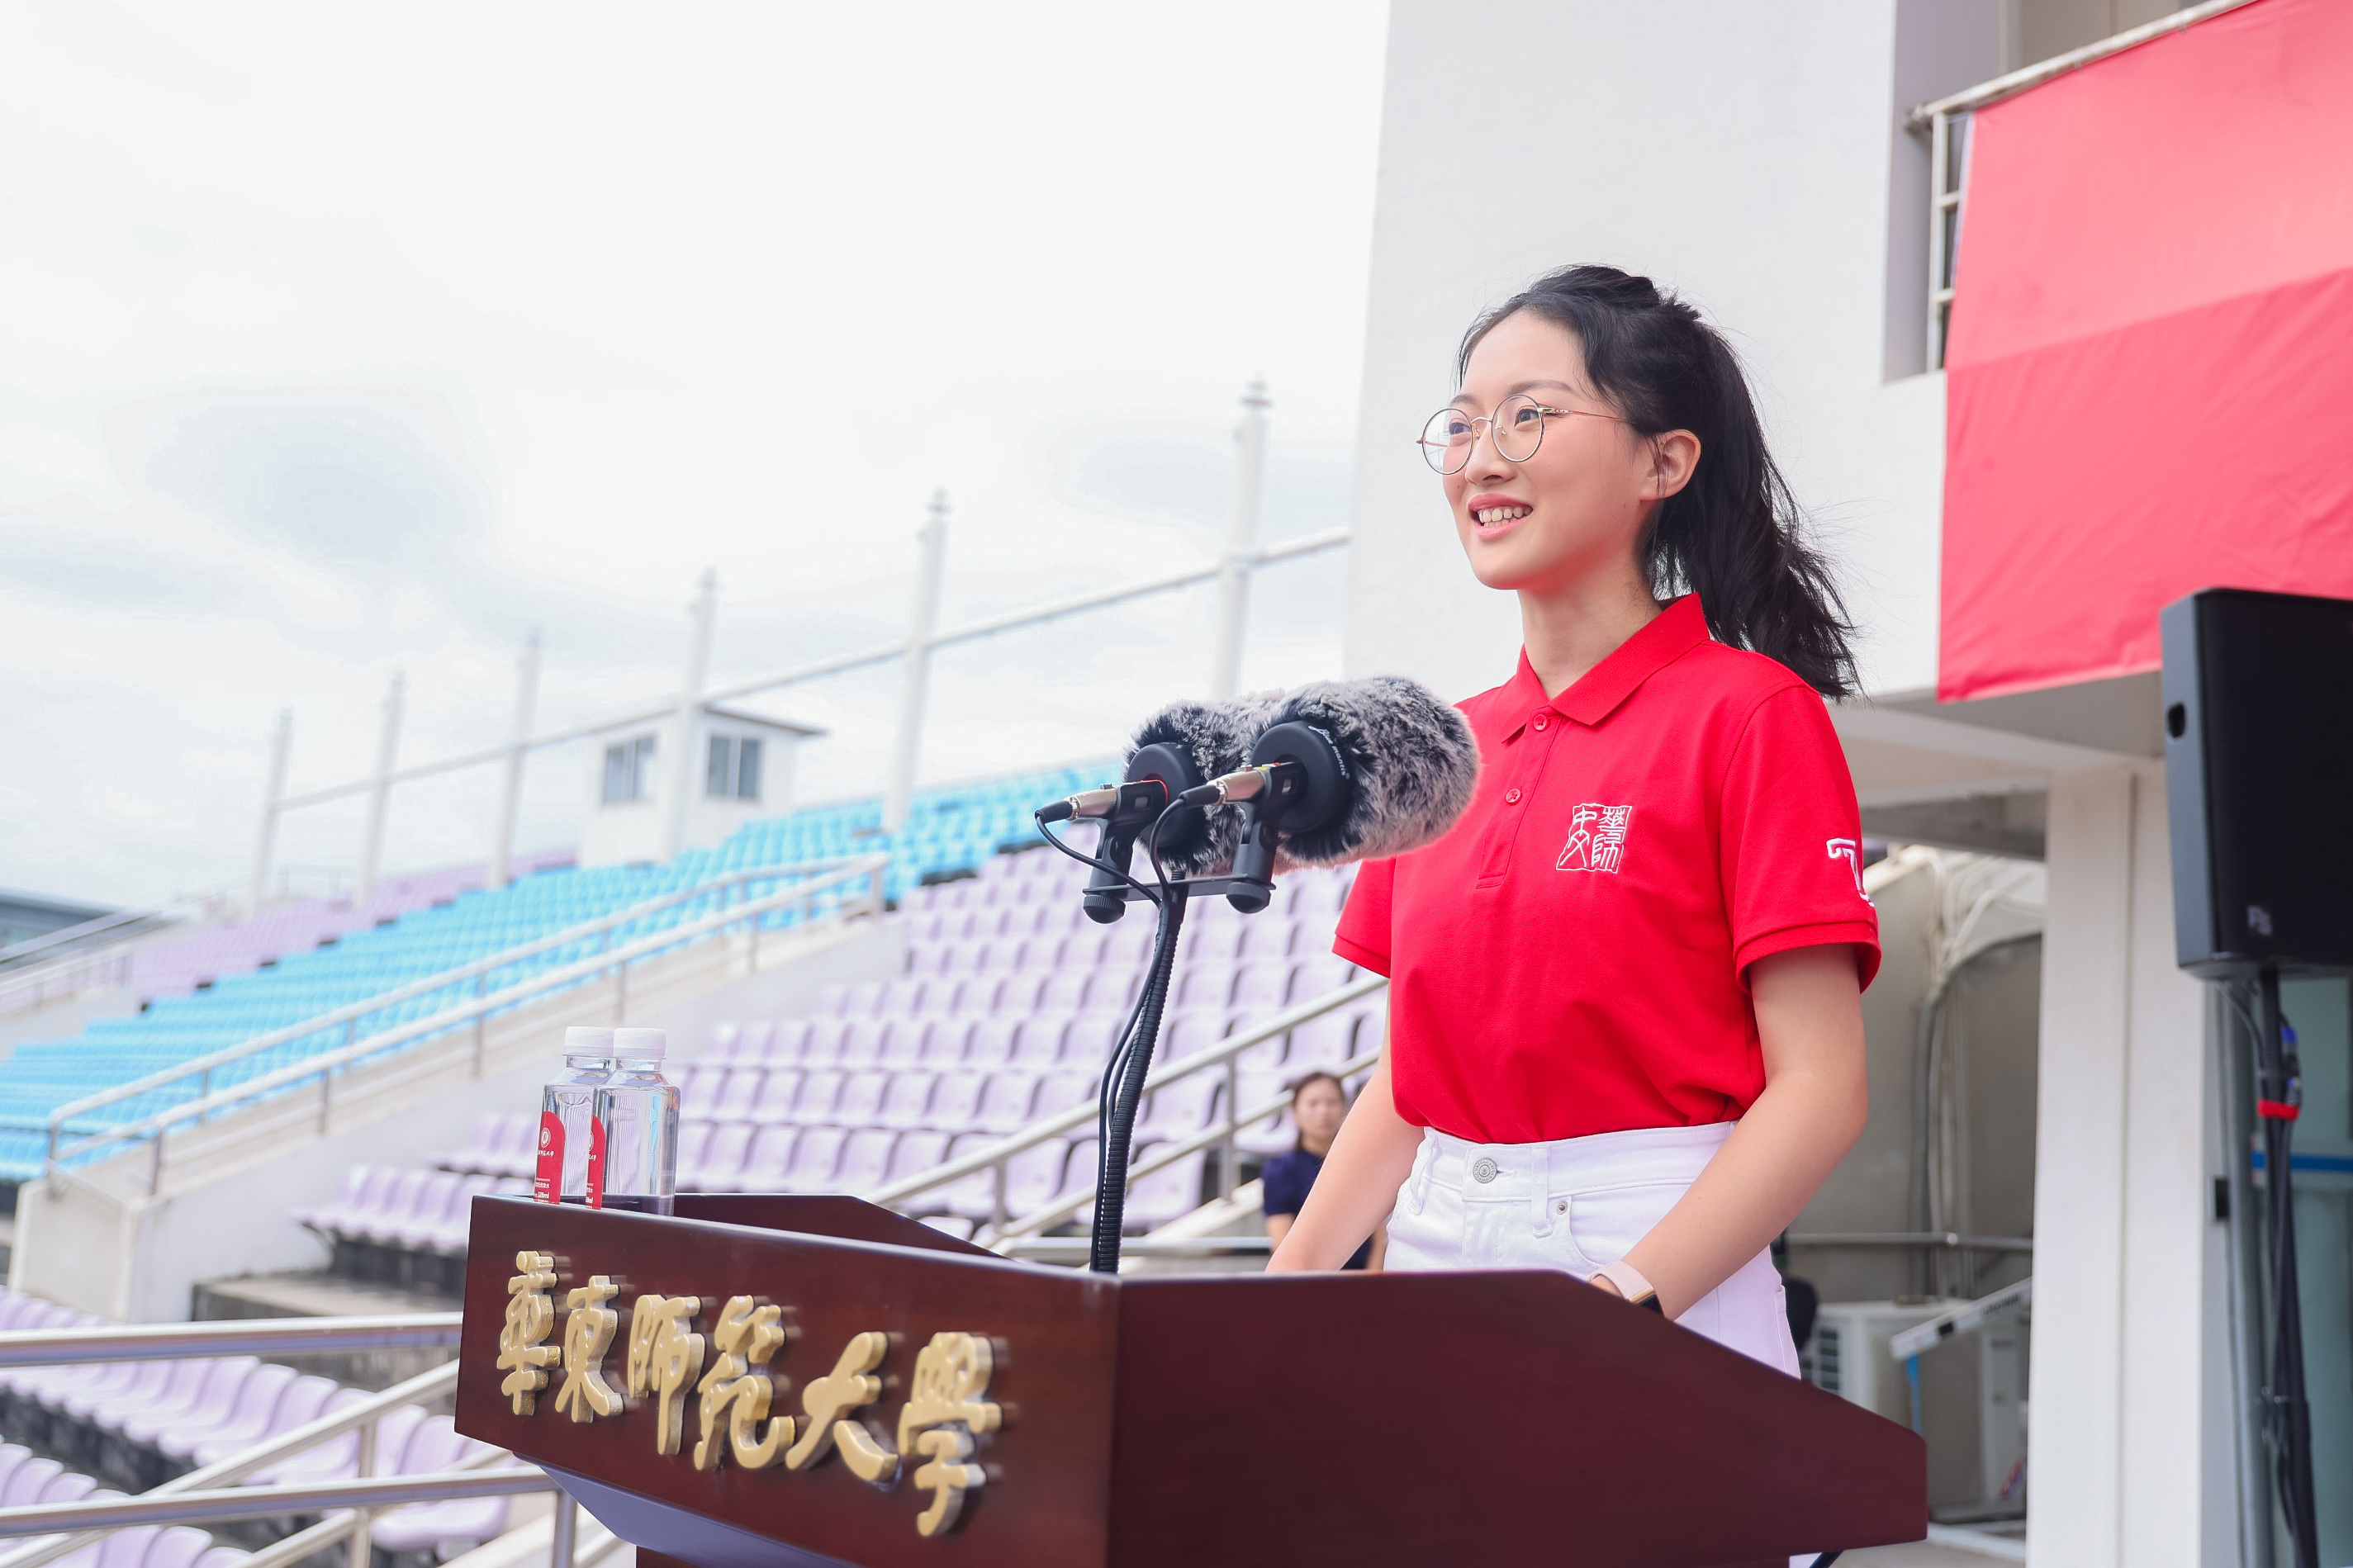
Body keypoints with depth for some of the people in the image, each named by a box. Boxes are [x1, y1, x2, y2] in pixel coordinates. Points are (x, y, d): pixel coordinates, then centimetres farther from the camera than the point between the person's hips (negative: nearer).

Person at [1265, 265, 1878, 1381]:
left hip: (1664, 1299, -5)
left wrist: (1625, 1302, -22)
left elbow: (1820, 1088, -12)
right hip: (1437, 1264, 5)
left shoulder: (1749, 714, -7)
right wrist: (1284, 1286, 1)